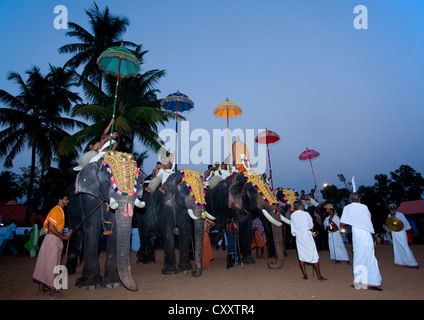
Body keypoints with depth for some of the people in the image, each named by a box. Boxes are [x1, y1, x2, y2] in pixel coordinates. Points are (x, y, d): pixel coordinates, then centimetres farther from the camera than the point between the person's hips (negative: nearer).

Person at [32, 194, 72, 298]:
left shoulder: (60, 211, 15)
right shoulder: (56, 210, -15)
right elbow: (51, 228, -22)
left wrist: (64, 234, 7)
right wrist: (63, 237, -14)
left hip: (55, 240, 10)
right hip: (52, 240, -10)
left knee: (45, 263, 14)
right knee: (51, 264, 0)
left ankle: (41, 288, 24)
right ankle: (52, 289, 11)